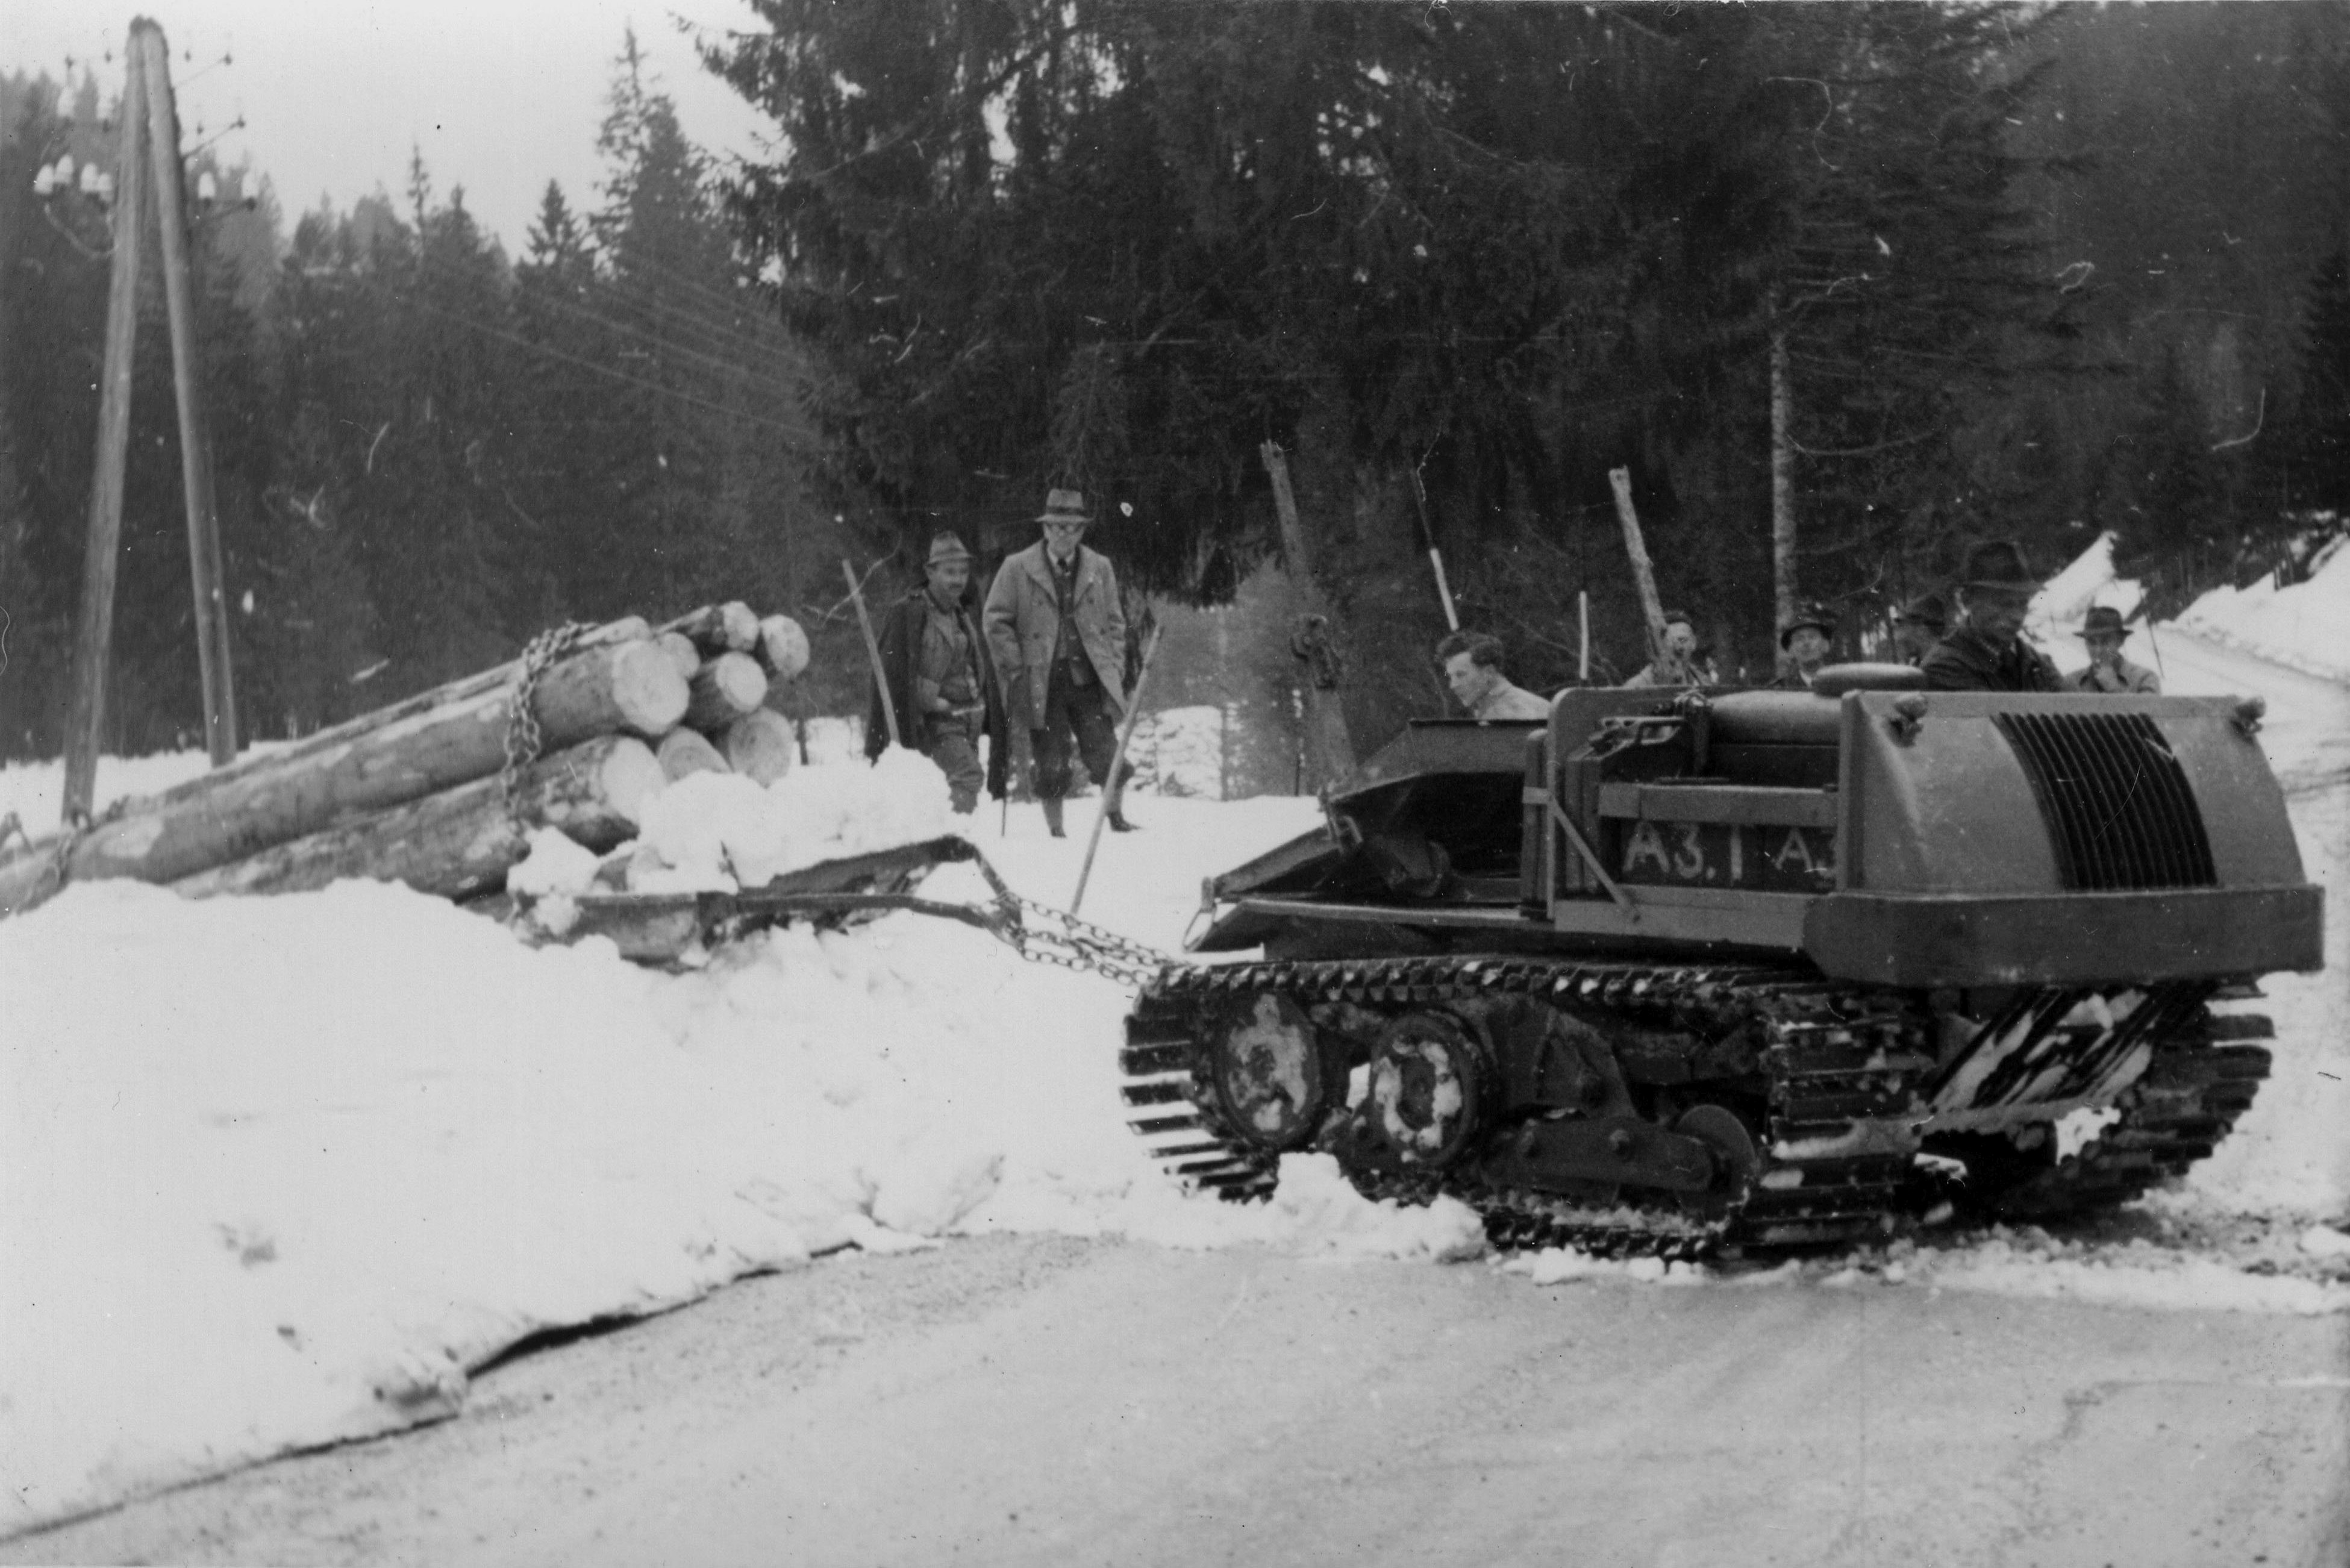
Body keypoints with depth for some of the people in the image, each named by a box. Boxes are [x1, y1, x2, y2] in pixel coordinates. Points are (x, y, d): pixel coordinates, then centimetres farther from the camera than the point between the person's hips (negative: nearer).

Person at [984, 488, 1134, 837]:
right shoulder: (1017, 568, 1)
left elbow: (1115, 623, 15)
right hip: (1043, 685, -1)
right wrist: (1016, 671, -5)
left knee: (1106, 757, -5)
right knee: (1051, 766, 0)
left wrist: (1115, 669, 4)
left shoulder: (1100, 569, 10)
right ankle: (1055, 832, 13)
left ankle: (1117, 818, 15)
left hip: (1089, 680, 2)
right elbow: (998, 622, 1)